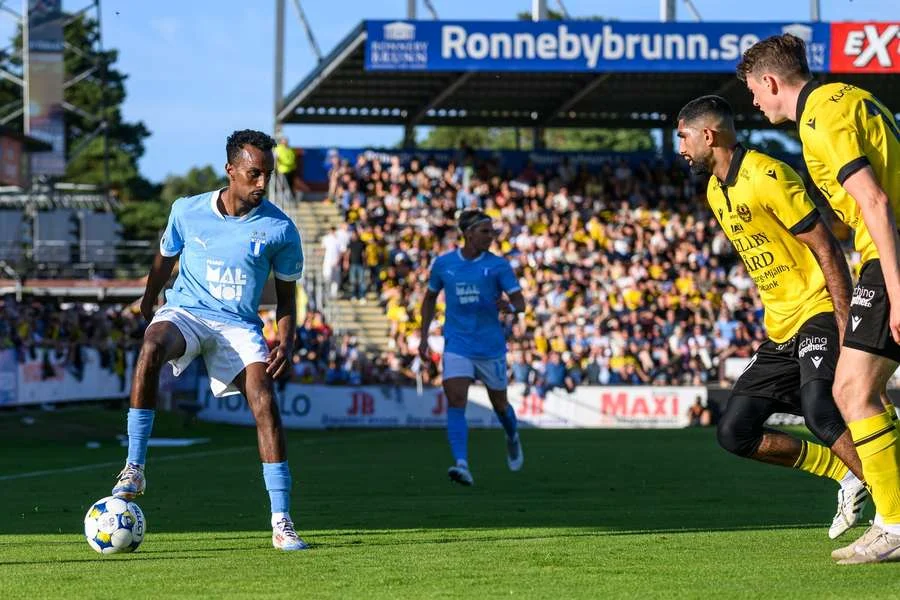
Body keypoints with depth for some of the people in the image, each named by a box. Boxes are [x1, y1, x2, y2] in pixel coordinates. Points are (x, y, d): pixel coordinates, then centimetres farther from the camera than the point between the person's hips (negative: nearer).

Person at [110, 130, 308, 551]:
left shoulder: (279, 229, -4)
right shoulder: (187, 212, -2)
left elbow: (286, 294, 7)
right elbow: (165, 258, 18)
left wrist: (286, 342, -8)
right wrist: (147, 304, 23)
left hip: (240, 326, 0)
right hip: (184, 311, 0)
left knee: (265, 404, -21)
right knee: (151, 349, -35)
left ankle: (282, 524, -16)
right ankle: (134, 469, -29)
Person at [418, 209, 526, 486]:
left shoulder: (499, 266, -4)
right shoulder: (443, 264, 2)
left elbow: (520, 302, -7)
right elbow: (430, 298, 17)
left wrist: (510, 307, -31)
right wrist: (423, 336, 11)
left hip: (491, 346, 0)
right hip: (457, 346, 0)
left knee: (499, 403, 14)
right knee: (455, 402, -18)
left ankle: (513, 439, 48)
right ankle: (462, 466, -25)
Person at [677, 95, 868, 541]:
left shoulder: (766, 177, -15)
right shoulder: (716, 192, 12)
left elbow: (826, 249, -16)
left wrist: (847, 326, -21)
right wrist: (775, 324, 17)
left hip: (819, 314, -9)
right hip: (780, 332, 9)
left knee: (820, 412, -32)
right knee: (734, 433, 2)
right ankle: (847, 477, 9)